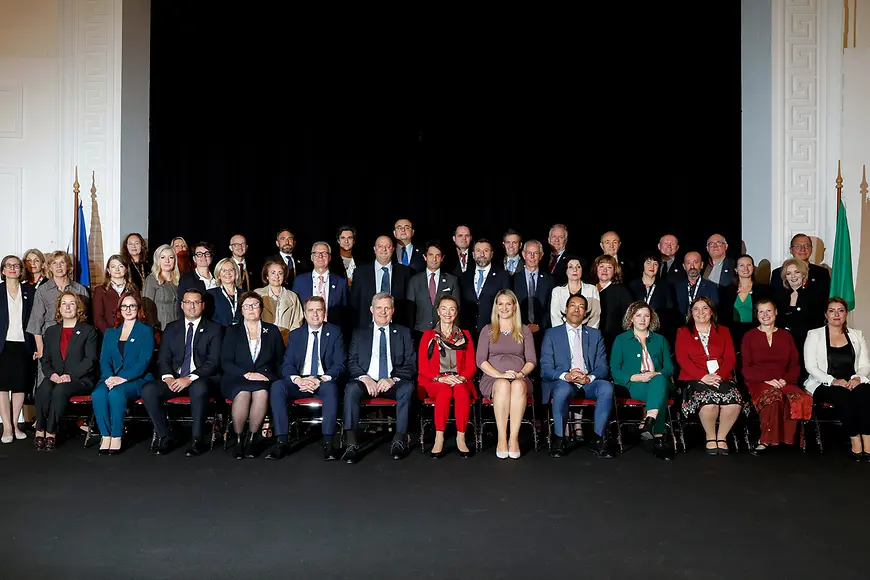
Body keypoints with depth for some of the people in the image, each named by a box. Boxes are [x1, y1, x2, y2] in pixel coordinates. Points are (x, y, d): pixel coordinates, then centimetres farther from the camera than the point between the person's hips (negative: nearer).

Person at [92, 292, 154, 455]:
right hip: (111, 378, 4)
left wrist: (123, 378, -18)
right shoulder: (110, 332, 21)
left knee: (116, 393, -34)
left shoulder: (146, 331, 6)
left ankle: (117, 436, -23)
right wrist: (109, 377, -11)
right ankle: (105, 435, -22)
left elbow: (144, 361, -5)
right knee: (98, 394, -29)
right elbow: (104, 359, 11)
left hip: (137, 379, -4)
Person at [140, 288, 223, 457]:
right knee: (148, 390, -25)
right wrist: (168, 377, -12)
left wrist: (190, 378, -18)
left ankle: (197, 439, -25)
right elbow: (163, 359, 11)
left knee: (199, 389, -39)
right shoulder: (171, 328, 17)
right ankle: (164, 437, -12)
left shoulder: (214, 329, 5)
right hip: (174, 379, 4)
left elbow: (214, 362, -5)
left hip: (201, 380, -4)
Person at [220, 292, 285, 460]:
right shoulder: (233, 331, 14)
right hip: (237, 380, 0)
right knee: (243, 393, -35)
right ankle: (238, 438, -18)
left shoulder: (272, 331, 16)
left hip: (265, 379, 0)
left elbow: (280, 361, 13)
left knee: (262, 392, -35)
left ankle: (252, 438, -20)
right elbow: (225, 362, 3)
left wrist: (267, 375, -6)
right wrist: (247, 374, -12)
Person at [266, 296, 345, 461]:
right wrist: (298, 380, -18)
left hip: (324, 381, -2)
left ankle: (328, 442, -35)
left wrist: (322, 379, -20)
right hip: (299, 381, 2)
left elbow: (339, 364, -1)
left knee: (331, 386, -37)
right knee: (277, 386, -28)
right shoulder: (295, 335, 14)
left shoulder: (334, 332, 8)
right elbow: (286, 365, 5)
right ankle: (282, 441, -29)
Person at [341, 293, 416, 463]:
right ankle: (351, 443, -34)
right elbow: (351, 362, 8)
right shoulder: (359, 334, 18)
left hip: (393, 384, 0)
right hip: (367, 381, 1)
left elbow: (411, 364, 6)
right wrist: (364, 377, -12)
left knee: (407, 387, -33)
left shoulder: (403, 333, 15)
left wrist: (393, 379, -12)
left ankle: (400, 440, -31)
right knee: (351, 388, -32)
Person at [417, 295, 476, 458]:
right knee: (445, 390, -37)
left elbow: (471, 365, 10)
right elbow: (423, 365, 4)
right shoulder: (428, 335, 13)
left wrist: (461, 378, -12)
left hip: (460, 381, 1)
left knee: (461, 390, -36)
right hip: (434, 382, -1)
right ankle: (439, 438, -35)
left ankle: (461, 437, -32)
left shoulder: (465, 335, 17)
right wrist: (440, 378, -14)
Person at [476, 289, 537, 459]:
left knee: (518, 386, -37)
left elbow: (532, 360, 10)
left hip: (519, 379, 1)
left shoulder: (524, 331, 19)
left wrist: (520, 373, -11)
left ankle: (514, 438, -36)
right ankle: (502, 439, -35)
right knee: (503, 385, -37)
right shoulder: (487, 330, 16)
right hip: (493, 378, 0)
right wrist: (499, 374, -12)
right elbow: (480, 360, 4)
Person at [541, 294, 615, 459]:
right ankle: (558, 440, -21)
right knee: (563, 389, -37)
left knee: (607, 387, -30)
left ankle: (598, 440, -20)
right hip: (562, 382, -2)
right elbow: (545, 368, 0)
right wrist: (566, 376, -20)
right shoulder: (551, 334, 10)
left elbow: (603, 366, 9)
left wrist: (589, 378, -14)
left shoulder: (595, 334, 18)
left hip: (589, 383, 2)